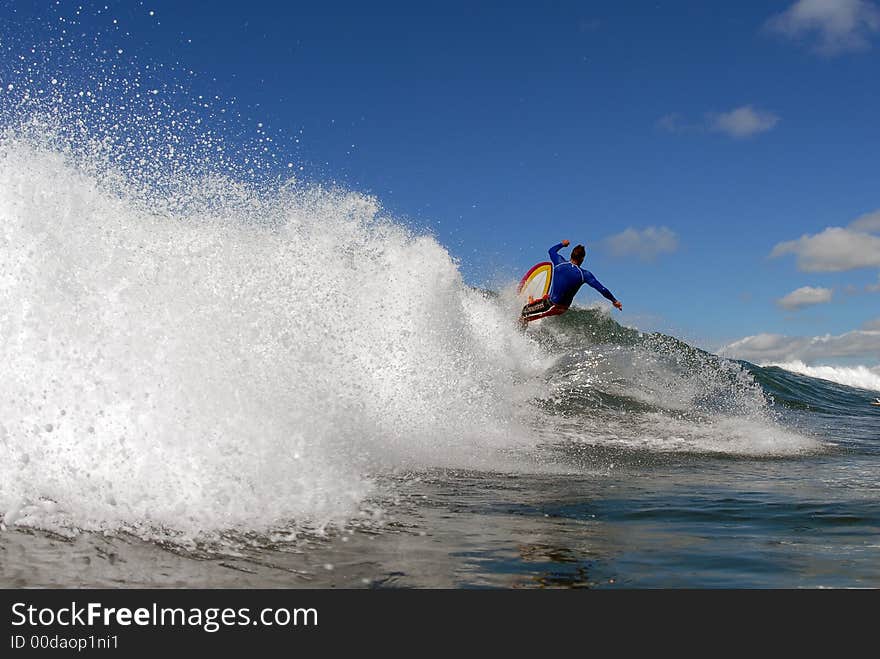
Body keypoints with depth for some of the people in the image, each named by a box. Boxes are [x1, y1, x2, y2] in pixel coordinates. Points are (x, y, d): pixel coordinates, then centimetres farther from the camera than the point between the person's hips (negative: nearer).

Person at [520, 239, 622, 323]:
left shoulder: (559, 263, -14)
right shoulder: (584, 274, -17)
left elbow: (552, 250, 10)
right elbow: (602, 289, -17)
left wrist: (562, 244, 29)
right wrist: (614, 301, -3)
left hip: (551, 305, -2)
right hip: (563, 308, 2)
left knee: (526, 310, 17)